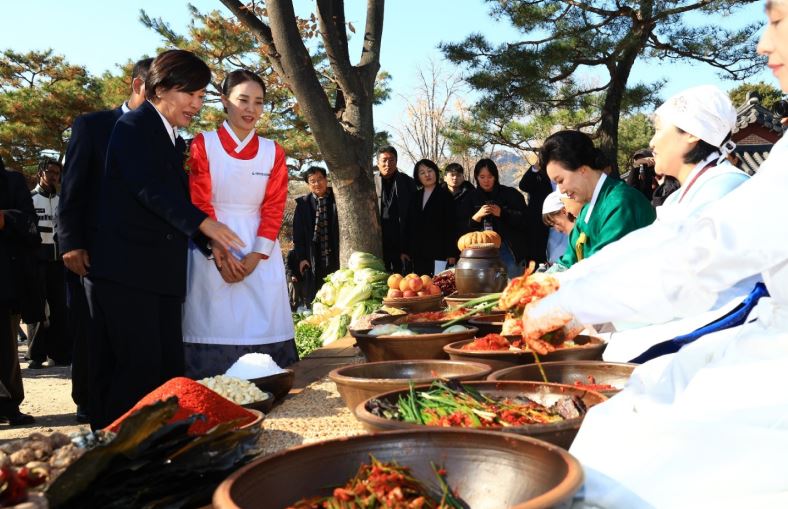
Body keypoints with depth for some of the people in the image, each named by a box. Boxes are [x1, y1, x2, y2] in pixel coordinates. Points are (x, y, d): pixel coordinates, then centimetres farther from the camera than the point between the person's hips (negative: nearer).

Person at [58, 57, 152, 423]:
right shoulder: (91, 125, 4)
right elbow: (71, 190, -1)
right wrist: (71, 243, -10)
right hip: (93, 253, -2)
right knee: (90, 338, 5)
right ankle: (92, 413, 17)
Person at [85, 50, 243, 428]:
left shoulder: (175, 141, 21)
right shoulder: (134, 126, -3)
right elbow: (149, 187, -19)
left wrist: (213, 243, 3)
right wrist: (202, 223, -28)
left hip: (163, 273, 8)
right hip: (124, 269, -8)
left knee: (170, 368, 4)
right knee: (140, 367, -11)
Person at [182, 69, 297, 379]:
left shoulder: (273, 153, 8)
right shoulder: (204, 144, 0)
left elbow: (274, 209, 3)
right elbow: (199, 204, -4)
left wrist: (255, 256, -9)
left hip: (260, 253, 2)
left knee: (261, 327, -1)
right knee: (216, 328, -4)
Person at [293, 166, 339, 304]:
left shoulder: (337, 200, 0)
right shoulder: (303, 203, 4)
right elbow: (298, 232, 6)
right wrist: (301, 257, 0)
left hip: (335, 258, -1)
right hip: (313, 260, 1)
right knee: (314, 299, 8)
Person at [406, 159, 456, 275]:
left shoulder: (445, 195, 1)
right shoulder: (416, 197, 15)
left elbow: (450, 225, -4)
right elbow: (410, 225, 14)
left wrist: (451, 253, -10)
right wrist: (407, 251, 8)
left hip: (439, 252, -5)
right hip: (418, 253, 5)